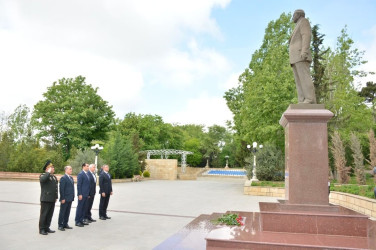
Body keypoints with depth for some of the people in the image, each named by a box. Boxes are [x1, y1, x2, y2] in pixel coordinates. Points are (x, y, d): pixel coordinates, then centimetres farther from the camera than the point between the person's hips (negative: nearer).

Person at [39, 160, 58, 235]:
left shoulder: (54, 177, 17)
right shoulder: (43, 175, -5)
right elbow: (42, 179, -31)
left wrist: (56, 197, 16)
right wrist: (48, 172, -21)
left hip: (52, 199, 7)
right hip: (45, 199, -7)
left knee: (50, 215, 10)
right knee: (43, 214, 0)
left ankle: (47, 228, 20)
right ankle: (42, 229, 7)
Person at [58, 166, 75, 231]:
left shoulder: (71, 178, 14)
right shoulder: (63, 178, -12)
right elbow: (61, 189, -15)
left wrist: (73, 196, 12)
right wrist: (62, 198, -17)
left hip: (70, 199, 8)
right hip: (65, 199, -8)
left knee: (67, 212, 13)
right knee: (62, 212, 2)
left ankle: (65, 224, 22)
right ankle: (60, 225, 10)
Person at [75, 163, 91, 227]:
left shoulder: (87, 174, 13)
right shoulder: (80, 174, -11)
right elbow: (78, 185, -14)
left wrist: (88, 194, 14)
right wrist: (80, 194, -17)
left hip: (86, 194, 8)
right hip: (82, 194, -8)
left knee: (85, 207, 12)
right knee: (80, 207, 0)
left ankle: (82, 220, 23)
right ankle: (77, 221, 8)